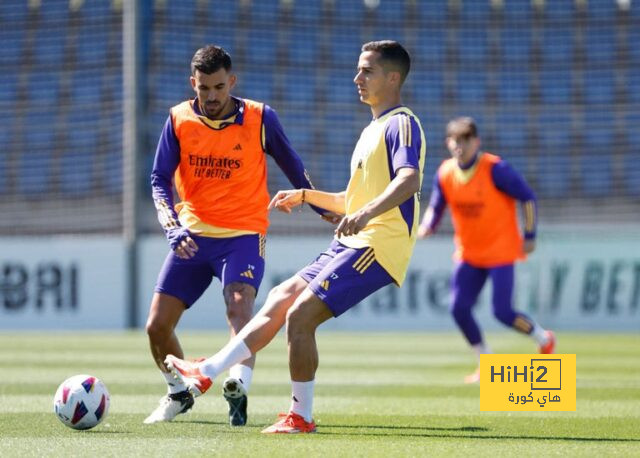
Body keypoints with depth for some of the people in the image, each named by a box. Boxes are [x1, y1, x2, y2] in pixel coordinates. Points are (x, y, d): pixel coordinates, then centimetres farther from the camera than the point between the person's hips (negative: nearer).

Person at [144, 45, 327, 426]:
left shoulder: (261, 118, -4)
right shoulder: (179, 120, 0)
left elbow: (292, 167, 9)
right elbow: (160, 179, -2)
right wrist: (171, 225, -19)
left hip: (244, 234, -3)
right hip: (193, 235, 3)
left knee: (240, 308, -30)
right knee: (158, 326, 1)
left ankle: (239, 389, -50)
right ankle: (179, 394, 27)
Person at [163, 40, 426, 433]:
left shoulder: (401, 124, -9)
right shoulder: (373, 130, 23)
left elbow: (409, 181, -29)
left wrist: (366, 213, -42)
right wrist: (305, 195, 28)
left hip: (377, 247, -10)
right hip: (352, 244, 10)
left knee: (300, 316, -15)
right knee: (278, 303, 8)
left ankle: (301, 416, -6)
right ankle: (207, 372, 11)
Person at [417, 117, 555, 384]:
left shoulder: (495, 169, -17)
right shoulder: (445, 174, -2)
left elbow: (527, 197, -10)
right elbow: (435, 208, 8)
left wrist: (530, 235, -11)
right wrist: (426, 227, -14)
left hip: (500, 250, -5)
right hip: (468, 254, 6)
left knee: (502, 312, -11)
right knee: (459, 309, -4)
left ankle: (544, 339, 19)